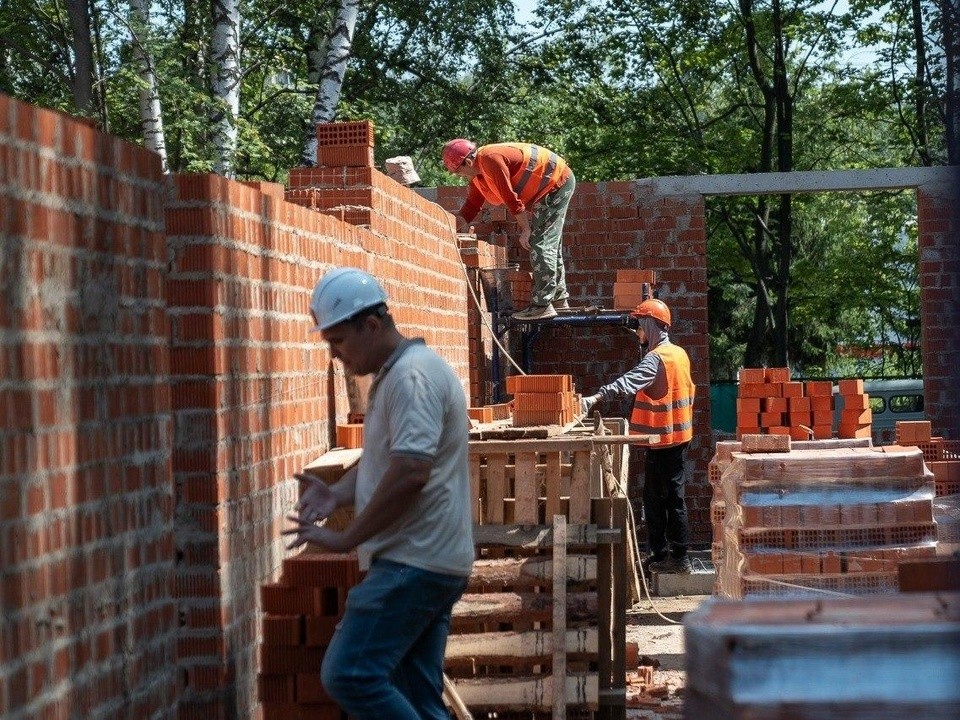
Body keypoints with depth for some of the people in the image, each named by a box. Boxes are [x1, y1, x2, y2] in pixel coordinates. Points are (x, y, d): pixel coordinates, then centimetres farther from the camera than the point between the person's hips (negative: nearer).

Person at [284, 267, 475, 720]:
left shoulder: (411, 376, -15)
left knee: (350, 675, -14)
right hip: (424, 562, 10)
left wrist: (346, 538, -17)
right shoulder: (393, 375, 18)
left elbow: (410, 472, -25)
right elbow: (382, 461, 26)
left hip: (413, 564, -10)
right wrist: (337, 494, 5)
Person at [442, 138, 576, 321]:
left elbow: (511, 198, -25)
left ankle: (542, 305, -14)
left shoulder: (490, 159, -26)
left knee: (540, 242, -13)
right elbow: (471, 207, 9)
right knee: (550, 243, 17)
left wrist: (525, 229, -20)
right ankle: (559, 298, 26)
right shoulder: (477, 175, 5)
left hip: (558, 182, -10)